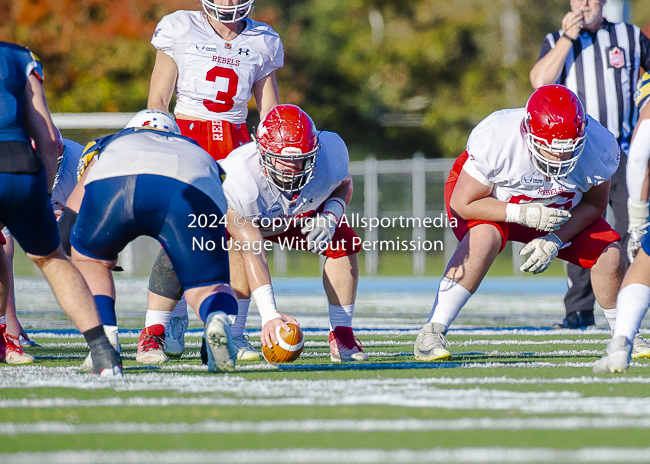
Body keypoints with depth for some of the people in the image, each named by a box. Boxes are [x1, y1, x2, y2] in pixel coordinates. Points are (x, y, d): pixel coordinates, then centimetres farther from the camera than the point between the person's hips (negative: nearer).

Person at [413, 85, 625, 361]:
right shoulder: (496, 139, -38)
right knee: (484, 238, -36)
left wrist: (556, 240, -23)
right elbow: (462, 204, -28)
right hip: (488, 197, -4)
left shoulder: (599, 147, -27)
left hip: (555, 208, 4)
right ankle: (432, 333, -30)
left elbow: (594, 205, -8)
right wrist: (523, 214, -39)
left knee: (609, 252, -10)